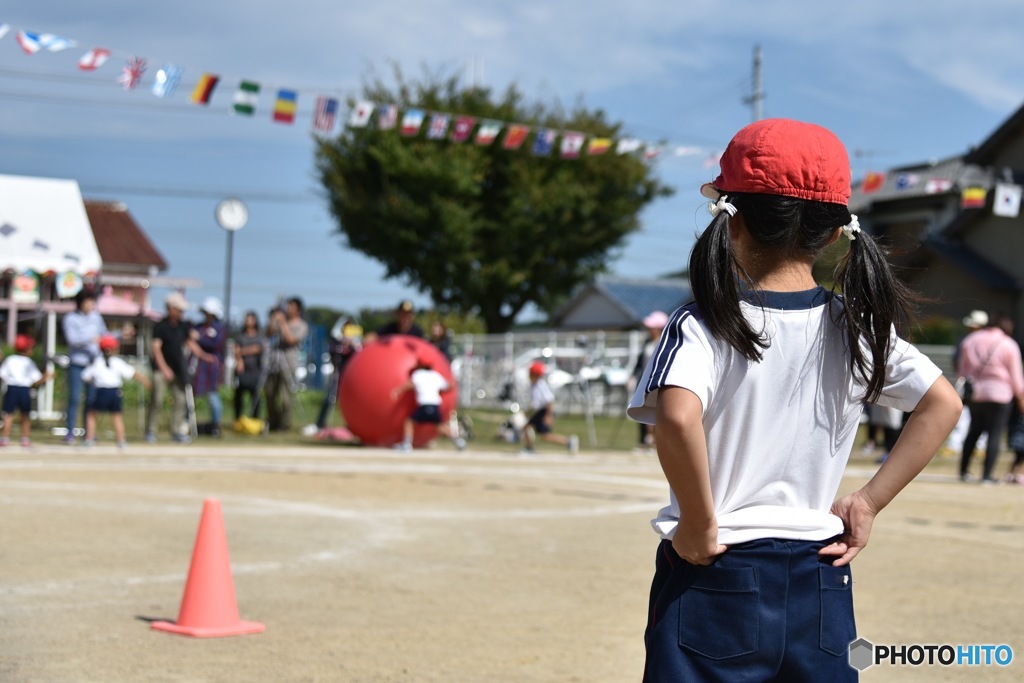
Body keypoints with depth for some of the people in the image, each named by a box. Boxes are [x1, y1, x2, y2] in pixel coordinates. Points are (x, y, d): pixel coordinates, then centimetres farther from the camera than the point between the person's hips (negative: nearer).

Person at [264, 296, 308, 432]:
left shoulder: (301, 326, 1)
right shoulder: (281, 320, 15)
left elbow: (292, 339, -13)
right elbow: (269, 333, 8)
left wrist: (283, 323, -15)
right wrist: (273, 321, -6)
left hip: (288, 363, -5)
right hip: (274, 360, 5)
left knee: (285, 395, -10)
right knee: (270, 393, 6)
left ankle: (284, 425, -4)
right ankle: (272, 422, 17)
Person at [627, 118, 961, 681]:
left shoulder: (702, 326, -12)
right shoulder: (859, 329, 2)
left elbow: (678, 417, -30)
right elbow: (944, 404, 2)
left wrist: (697, 524, -16)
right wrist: (869, 502, 2)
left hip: (714, 576, -4)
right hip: (822, 586, 4)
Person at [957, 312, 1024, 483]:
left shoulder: (969, 341, 8)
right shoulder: (1009, 345, -4)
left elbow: (962, 369, 13)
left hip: (974, 394, 4)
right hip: (999, 394, -4)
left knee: (973, 431, 16)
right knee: (995, 434, 0)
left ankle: (964, 471, 17)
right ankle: (987, 475, -5)